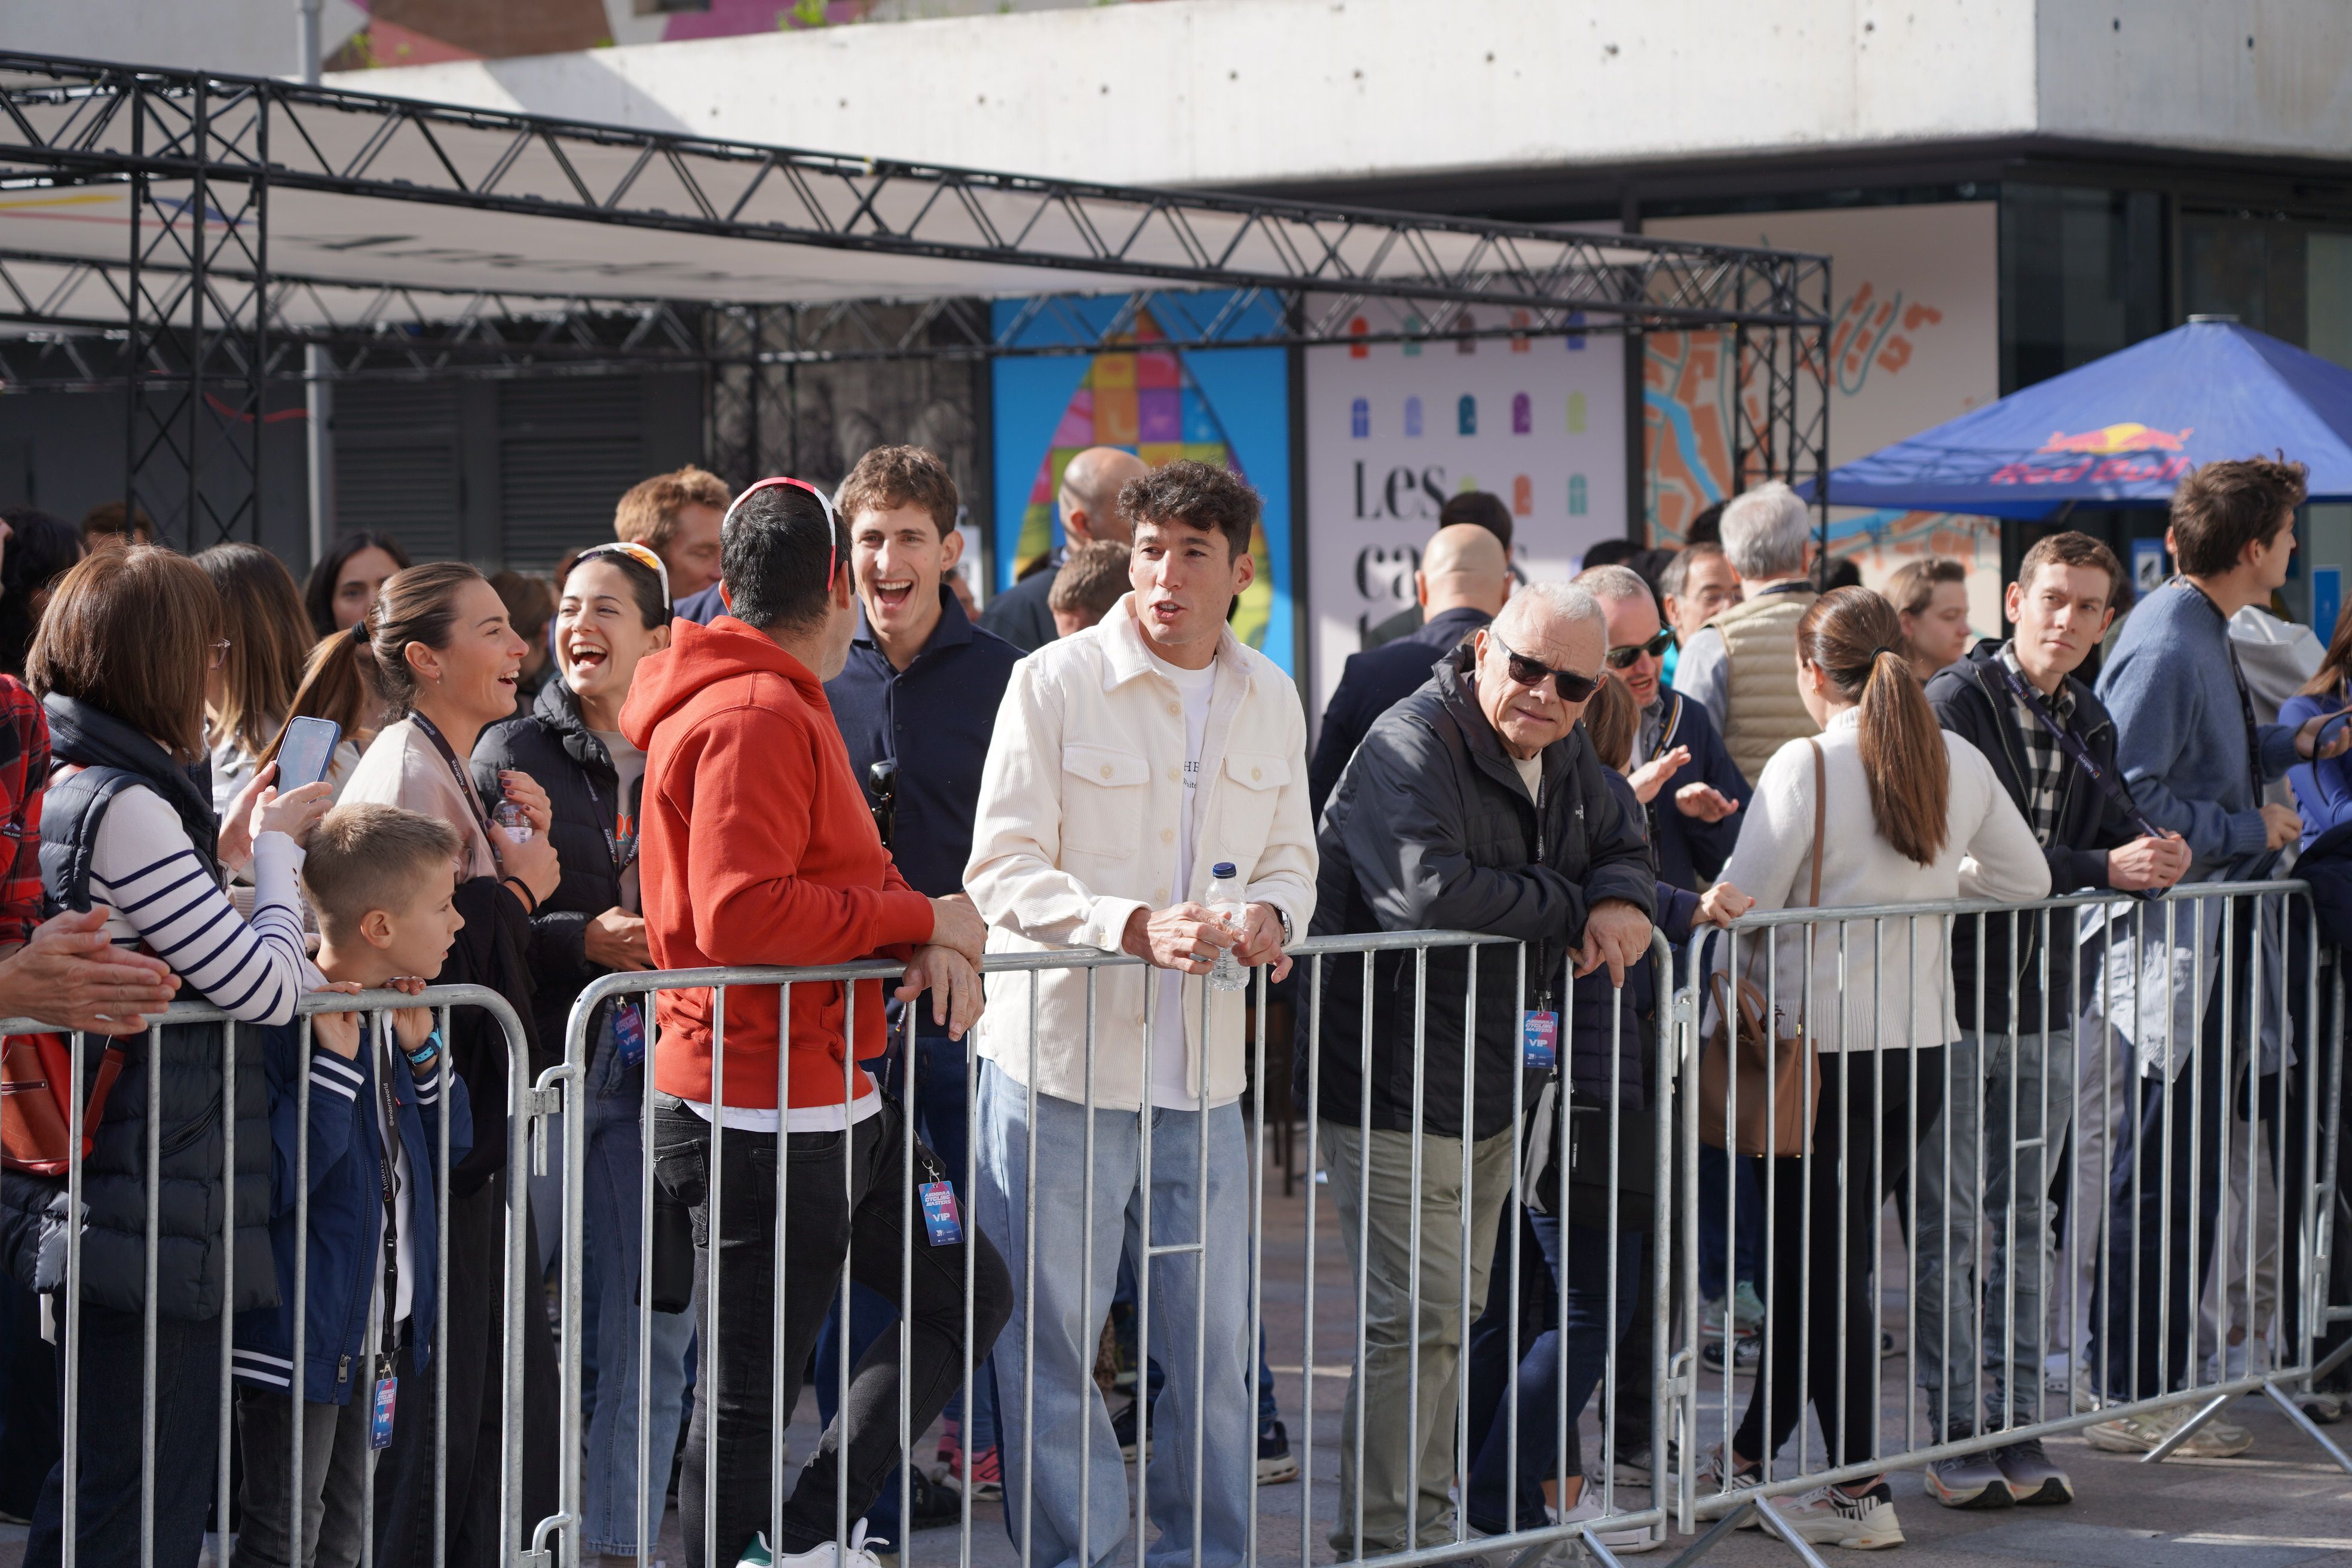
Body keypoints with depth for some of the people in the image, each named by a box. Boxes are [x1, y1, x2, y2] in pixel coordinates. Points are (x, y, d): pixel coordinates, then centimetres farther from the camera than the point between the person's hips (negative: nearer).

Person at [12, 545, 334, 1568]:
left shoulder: (62, 787, 10)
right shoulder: (126, 807, -19)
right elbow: (269, 986, -17)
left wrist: (218, 854, 14)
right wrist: (275, 849, -2)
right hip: (158, 1215, -10)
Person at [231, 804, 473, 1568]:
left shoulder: (395, 1017, 5)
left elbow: (451, 1146, 11)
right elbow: (273, 1182, -29)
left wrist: (422, 1053, -5)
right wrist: (335, 1065, -31)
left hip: (372, 1331, 9)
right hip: (295, 1335, -9)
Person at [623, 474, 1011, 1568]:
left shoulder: (783, 705, 17)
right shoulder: (757, 717, -17)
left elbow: (823, 878, 19)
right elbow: (742, 915, -28)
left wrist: (924, 939, -2)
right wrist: (918, 918, -17)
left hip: (832, 1105, 11)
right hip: (763, 1117, -11)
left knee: (967, 1292, 16)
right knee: (749, 1393, -4)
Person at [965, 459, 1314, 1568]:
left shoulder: (1271, 700, 9)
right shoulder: (1053, 683, -6)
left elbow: (1290, 854, 18)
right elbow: (1002, 874, -10)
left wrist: (1271, 912, -7)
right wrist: (1137, 926, -25)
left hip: (1203, 1073, 4)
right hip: (1061, 1062, -4)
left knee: (1213, 1342, 9)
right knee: (1049, 1340, 0)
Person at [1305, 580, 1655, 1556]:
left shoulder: (1565, 756, 10)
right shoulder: (1413, 747, -19)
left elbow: (1621, 847, 20)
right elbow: (1432, 891, -33)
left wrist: (1623, 901, -6)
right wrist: (1571, 907, -19)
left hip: (1493, 1086, 9)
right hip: (1397, 1082, -9)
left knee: (1453, 1315, 16)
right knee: (1415, 1318, -9)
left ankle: (1423, 1521, 26)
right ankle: (1381, 1538, -2)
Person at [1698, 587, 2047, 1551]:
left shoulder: (1805, 766, -13)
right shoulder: (1959, 762, 4)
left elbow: (1745, 903, -12)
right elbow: (2026, 879, 13)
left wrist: (1722, 988, 5)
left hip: (1828, 1042, -6)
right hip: (1924, 1039, 6)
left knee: (1825, 1266, 2)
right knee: (1823, 1253, 16)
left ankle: (1861, 1490, 2)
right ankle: (1754, 1454, 27)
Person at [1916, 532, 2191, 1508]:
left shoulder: (2089, 726, 13)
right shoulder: (1957, 702, -9)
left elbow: (2113, 833, 8)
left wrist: (2156, 858, -15)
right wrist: (2103, 869, -23)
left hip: (2045, 1006, 7)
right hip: (1952, 997, -7)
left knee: (2024, 1226, 10)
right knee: (1946, 1226, -1)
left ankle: (2016, 1428, 15)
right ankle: (1956, 1436, 4)